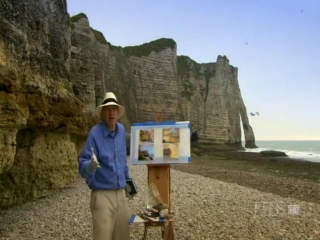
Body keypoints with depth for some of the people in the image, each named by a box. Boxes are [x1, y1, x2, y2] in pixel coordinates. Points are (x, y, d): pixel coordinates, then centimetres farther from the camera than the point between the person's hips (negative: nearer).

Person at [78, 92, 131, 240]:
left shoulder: (121, 130, 6)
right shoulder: (94, 133, -14)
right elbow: (82, 165, -17)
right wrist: (91, 165, -37)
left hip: (120, 193, 6)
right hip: (102, 195, -6)